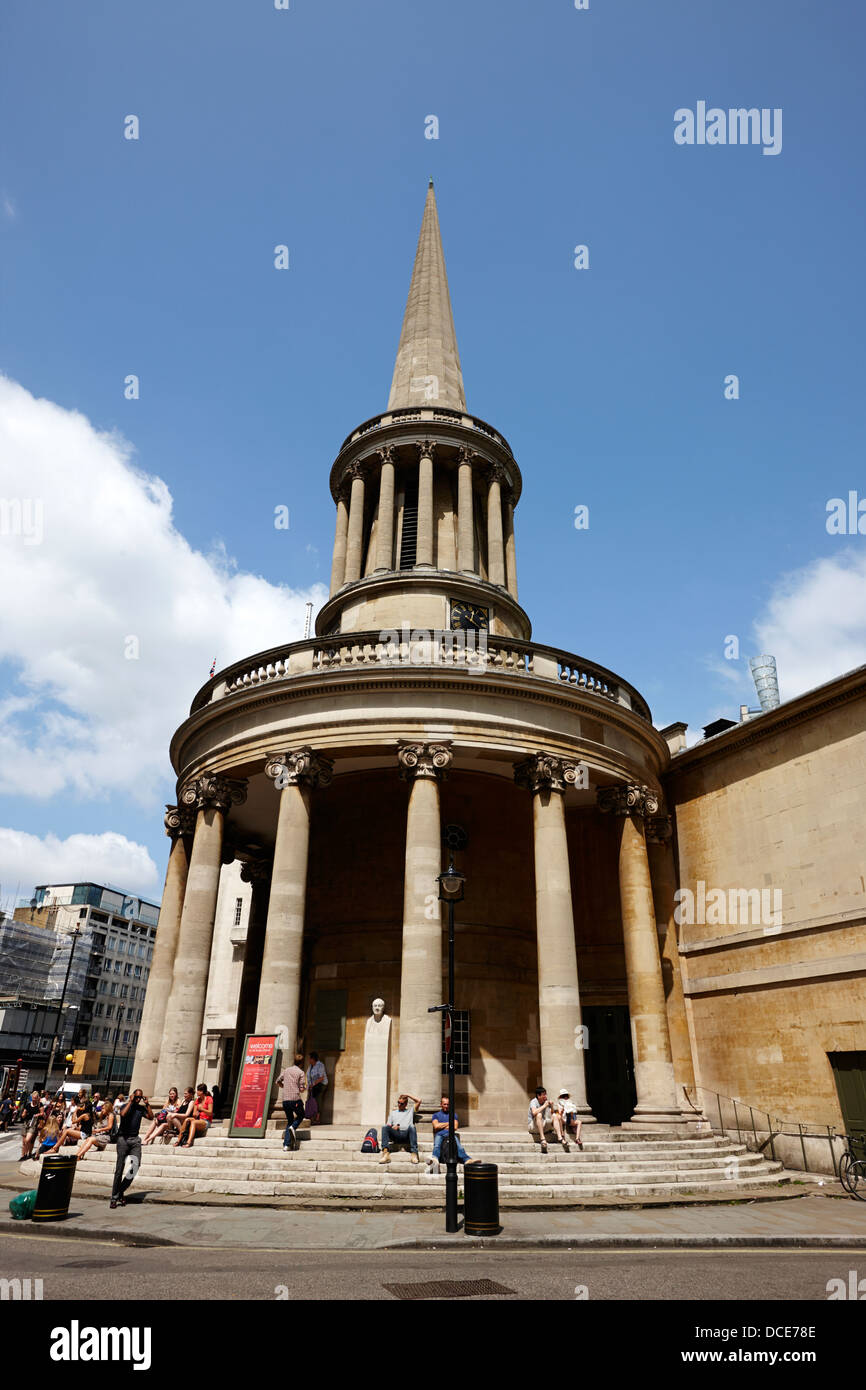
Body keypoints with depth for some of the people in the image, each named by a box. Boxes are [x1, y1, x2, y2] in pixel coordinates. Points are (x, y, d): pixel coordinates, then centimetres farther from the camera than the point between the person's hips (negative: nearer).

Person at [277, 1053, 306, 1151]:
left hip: (285, 1100, 4)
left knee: (289, 1120, 17)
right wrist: (304, 1088, 14)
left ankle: (286, 1144, 5)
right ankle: (293, 1127, -10)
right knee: (300, 1115, 21)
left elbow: (278, 1082, 17)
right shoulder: (300, 1072, -5)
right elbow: (302, 1089, -8)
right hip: (296, 1099, -4)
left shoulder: (286, 1070, 8)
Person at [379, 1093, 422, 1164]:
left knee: (412, 1126, -37)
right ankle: (386, 1153, -42)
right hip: (395, 1134, 1)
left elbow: (418, 1101, 21)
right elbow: (388, 1125, 22)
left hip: (407, 1134, -1)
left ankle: (414, 1153, -45)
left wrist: (408, 1095, 25)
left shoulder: (410, 1111, 30)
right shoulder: (393, 1113, 33)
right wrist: (392, 1127, -1)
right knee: (384, 1127, -29)